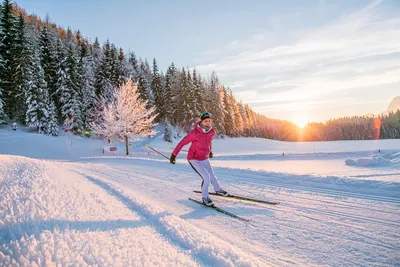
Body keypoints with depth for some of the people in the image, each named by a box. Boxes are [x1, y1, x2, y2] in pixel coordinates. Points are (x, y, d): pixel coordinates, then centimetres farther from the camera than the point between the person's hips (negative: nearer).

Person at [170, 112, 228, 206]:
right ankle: (205, 197, 8)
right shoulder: (194, 132, -27)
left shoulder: (212, 132, -9)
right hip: (194, 160, -5)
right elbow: (182, 142, -18)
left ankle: (218, 189, 47)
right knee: (206, 177, -15)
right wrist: (174, 154, -14)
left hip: (205, 159, 6)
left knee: (212, 175, 16)